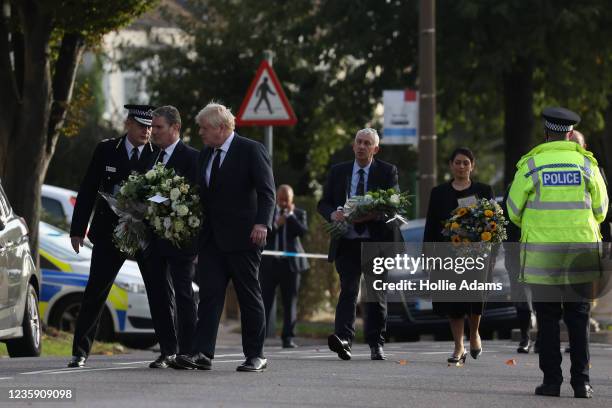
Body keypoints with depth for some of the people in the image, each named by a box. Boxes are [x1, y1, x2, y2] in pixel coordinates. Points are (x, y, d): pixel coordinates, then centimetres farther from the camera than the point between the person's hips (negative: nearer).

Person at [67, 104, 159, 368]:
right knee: (95, 292, -2)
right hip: (110, 232, 0)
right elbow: (88, 191, 3)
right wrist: (78, 229, -1)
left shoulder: (159, 154, -1)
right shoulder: (106, 150, 2)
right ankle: (80, 352, 2)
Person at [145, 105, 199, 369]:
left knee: (183, 294, -3)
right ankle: (168, 351, 11)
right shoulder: (153, 157, 15)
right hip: (155, 236, 7)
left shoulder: (190, 157, -7)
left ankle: (186, 352, 0)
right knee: (158, 294, 7)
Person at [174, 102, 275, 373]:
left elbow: (267, 191, -11)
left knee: (249, 297, 1)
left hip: (242, 238, -6)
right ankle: (202, 353, -10)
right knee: (209, 294, -4)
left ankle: (255, 355, 8)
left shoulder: (251, 151, -5)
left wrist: (262, 223, -24)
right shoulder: (205, 155, 15)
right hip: (212, 238, 6)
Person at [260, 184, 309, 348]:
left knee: (290, 301, 0)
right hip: (270, 261, 0)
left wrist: (290, 215, -11)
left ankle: (288, 338, 3)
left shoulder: (299, 214, 8)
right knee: (265, 300, -5)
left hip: (290, 261, 0)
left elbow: (303, 231, -9)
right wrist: (276, 225, -14)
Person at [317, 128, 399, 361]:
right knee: (348, 289, -14)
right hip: (347, 242, 0)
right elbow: (323, 204, 11)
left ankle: (376, 344, 14)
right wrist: (333, 214, -13)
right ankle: (344, 338, -28)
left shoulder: (387, 172, 6)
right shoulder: (338, 172, 11)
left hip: (377, 242, 0)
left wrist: (372, 215, -21)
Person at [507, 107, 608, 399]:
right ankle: (581, 382, 0)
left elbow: (514, 210, 3)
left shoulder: (531, 165, -3)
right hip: (581, 251, 1)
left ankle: (551, 380, 2)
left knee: (547, 319, 5)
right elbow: (600, 210, 8)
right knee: (578, 319, 6)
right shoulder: (586, 164, 1)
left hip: (541, 253, -1)